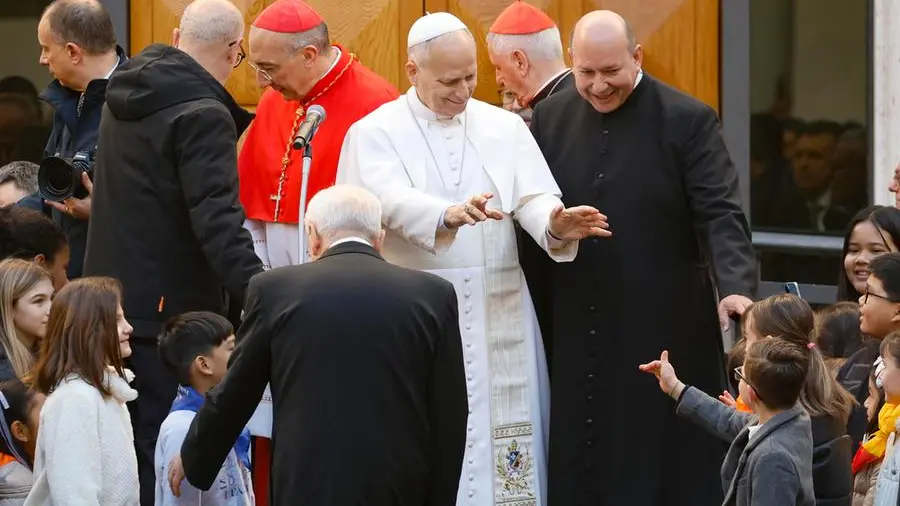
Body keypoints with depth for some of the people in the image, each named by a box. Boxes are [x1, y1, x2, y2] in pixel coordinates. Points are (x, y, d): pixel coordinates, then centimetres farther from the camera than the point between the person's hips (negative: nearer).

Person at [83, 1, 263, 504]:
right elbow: (218, 223, -27)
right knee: (167, 447, -2)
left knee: (127, 441, 16)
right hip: (169, 311, -8)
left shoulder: (128, 98, 9)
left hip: (111, 295, 8)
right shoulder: (202, 116, -17)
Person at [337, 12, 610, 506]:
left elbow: (533, 199, -4)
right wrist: (450, 214, -39)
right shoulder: (375, 133, 0)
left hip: (499, 319, 3)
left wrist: (555, 225, -28)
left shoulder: (505, 127, 9)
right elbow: (391, 201, -18)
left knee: (503, 448, 3)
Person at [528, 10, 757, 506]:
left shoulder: (687, 120, -7)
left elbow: (720, 214, -13)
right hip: (575, 333, 4)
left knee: (664, 461, 4)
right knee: (578, 462, 7)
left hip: (664, 330, -4)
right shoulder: (550, 118, 6)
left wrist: (735, 287, -27)